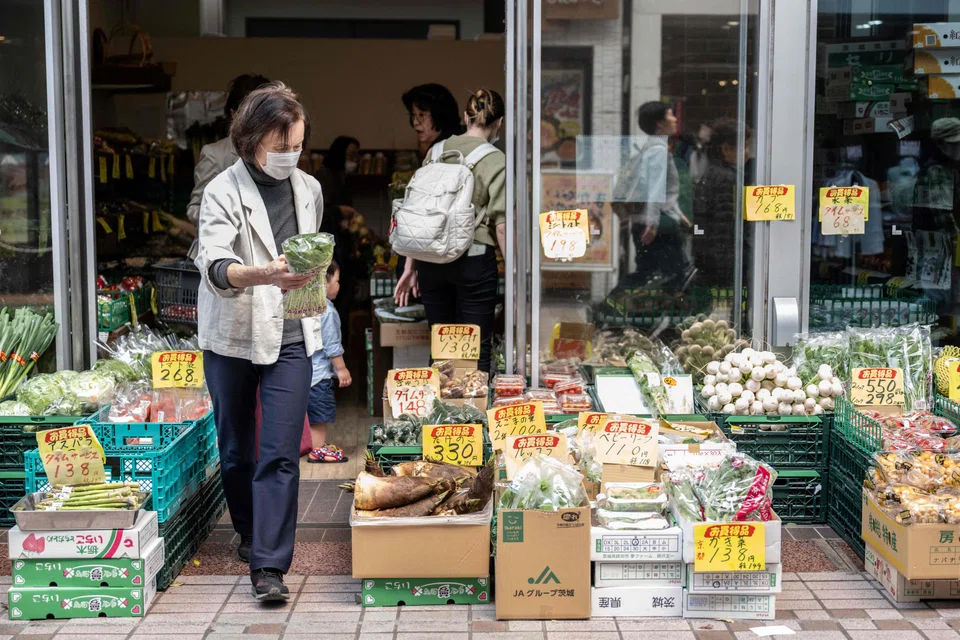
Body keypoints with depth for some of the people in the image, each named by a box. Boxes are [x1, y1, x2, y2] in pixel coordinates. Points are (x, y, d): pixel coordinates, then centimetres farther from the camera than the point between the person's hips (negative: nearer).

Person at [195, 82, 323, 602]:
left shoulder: (309, 188, 7)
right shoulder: (223, 192, -10)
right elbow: (215, 265, -26)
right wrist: (264, 275, -44)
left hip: (290, 337, 2)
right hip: (232, 338, -2)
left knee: (281, 453, -8)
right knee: (236, 449, 13)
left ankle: (270, 564, -7)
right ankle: (249, 532, 36)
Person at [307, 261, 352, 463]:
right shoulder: (327, 311, -17)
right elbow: (331, 345, -17)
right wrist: (342, 369, -9)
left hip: (308, 368, 9)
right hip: (320, 371, -9)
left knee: (317, 412, 15)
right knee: (320, 412, -2)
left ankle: (319, 446, 23)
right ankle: (318, 450, 2)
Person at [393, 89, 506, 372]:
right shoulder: (496, 161, -5)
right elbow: (501, 223, -10)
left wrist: (410, 266, 15)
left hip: (431, 259, 5)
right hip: (474, 259, -4)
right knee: (478, 349, 4)